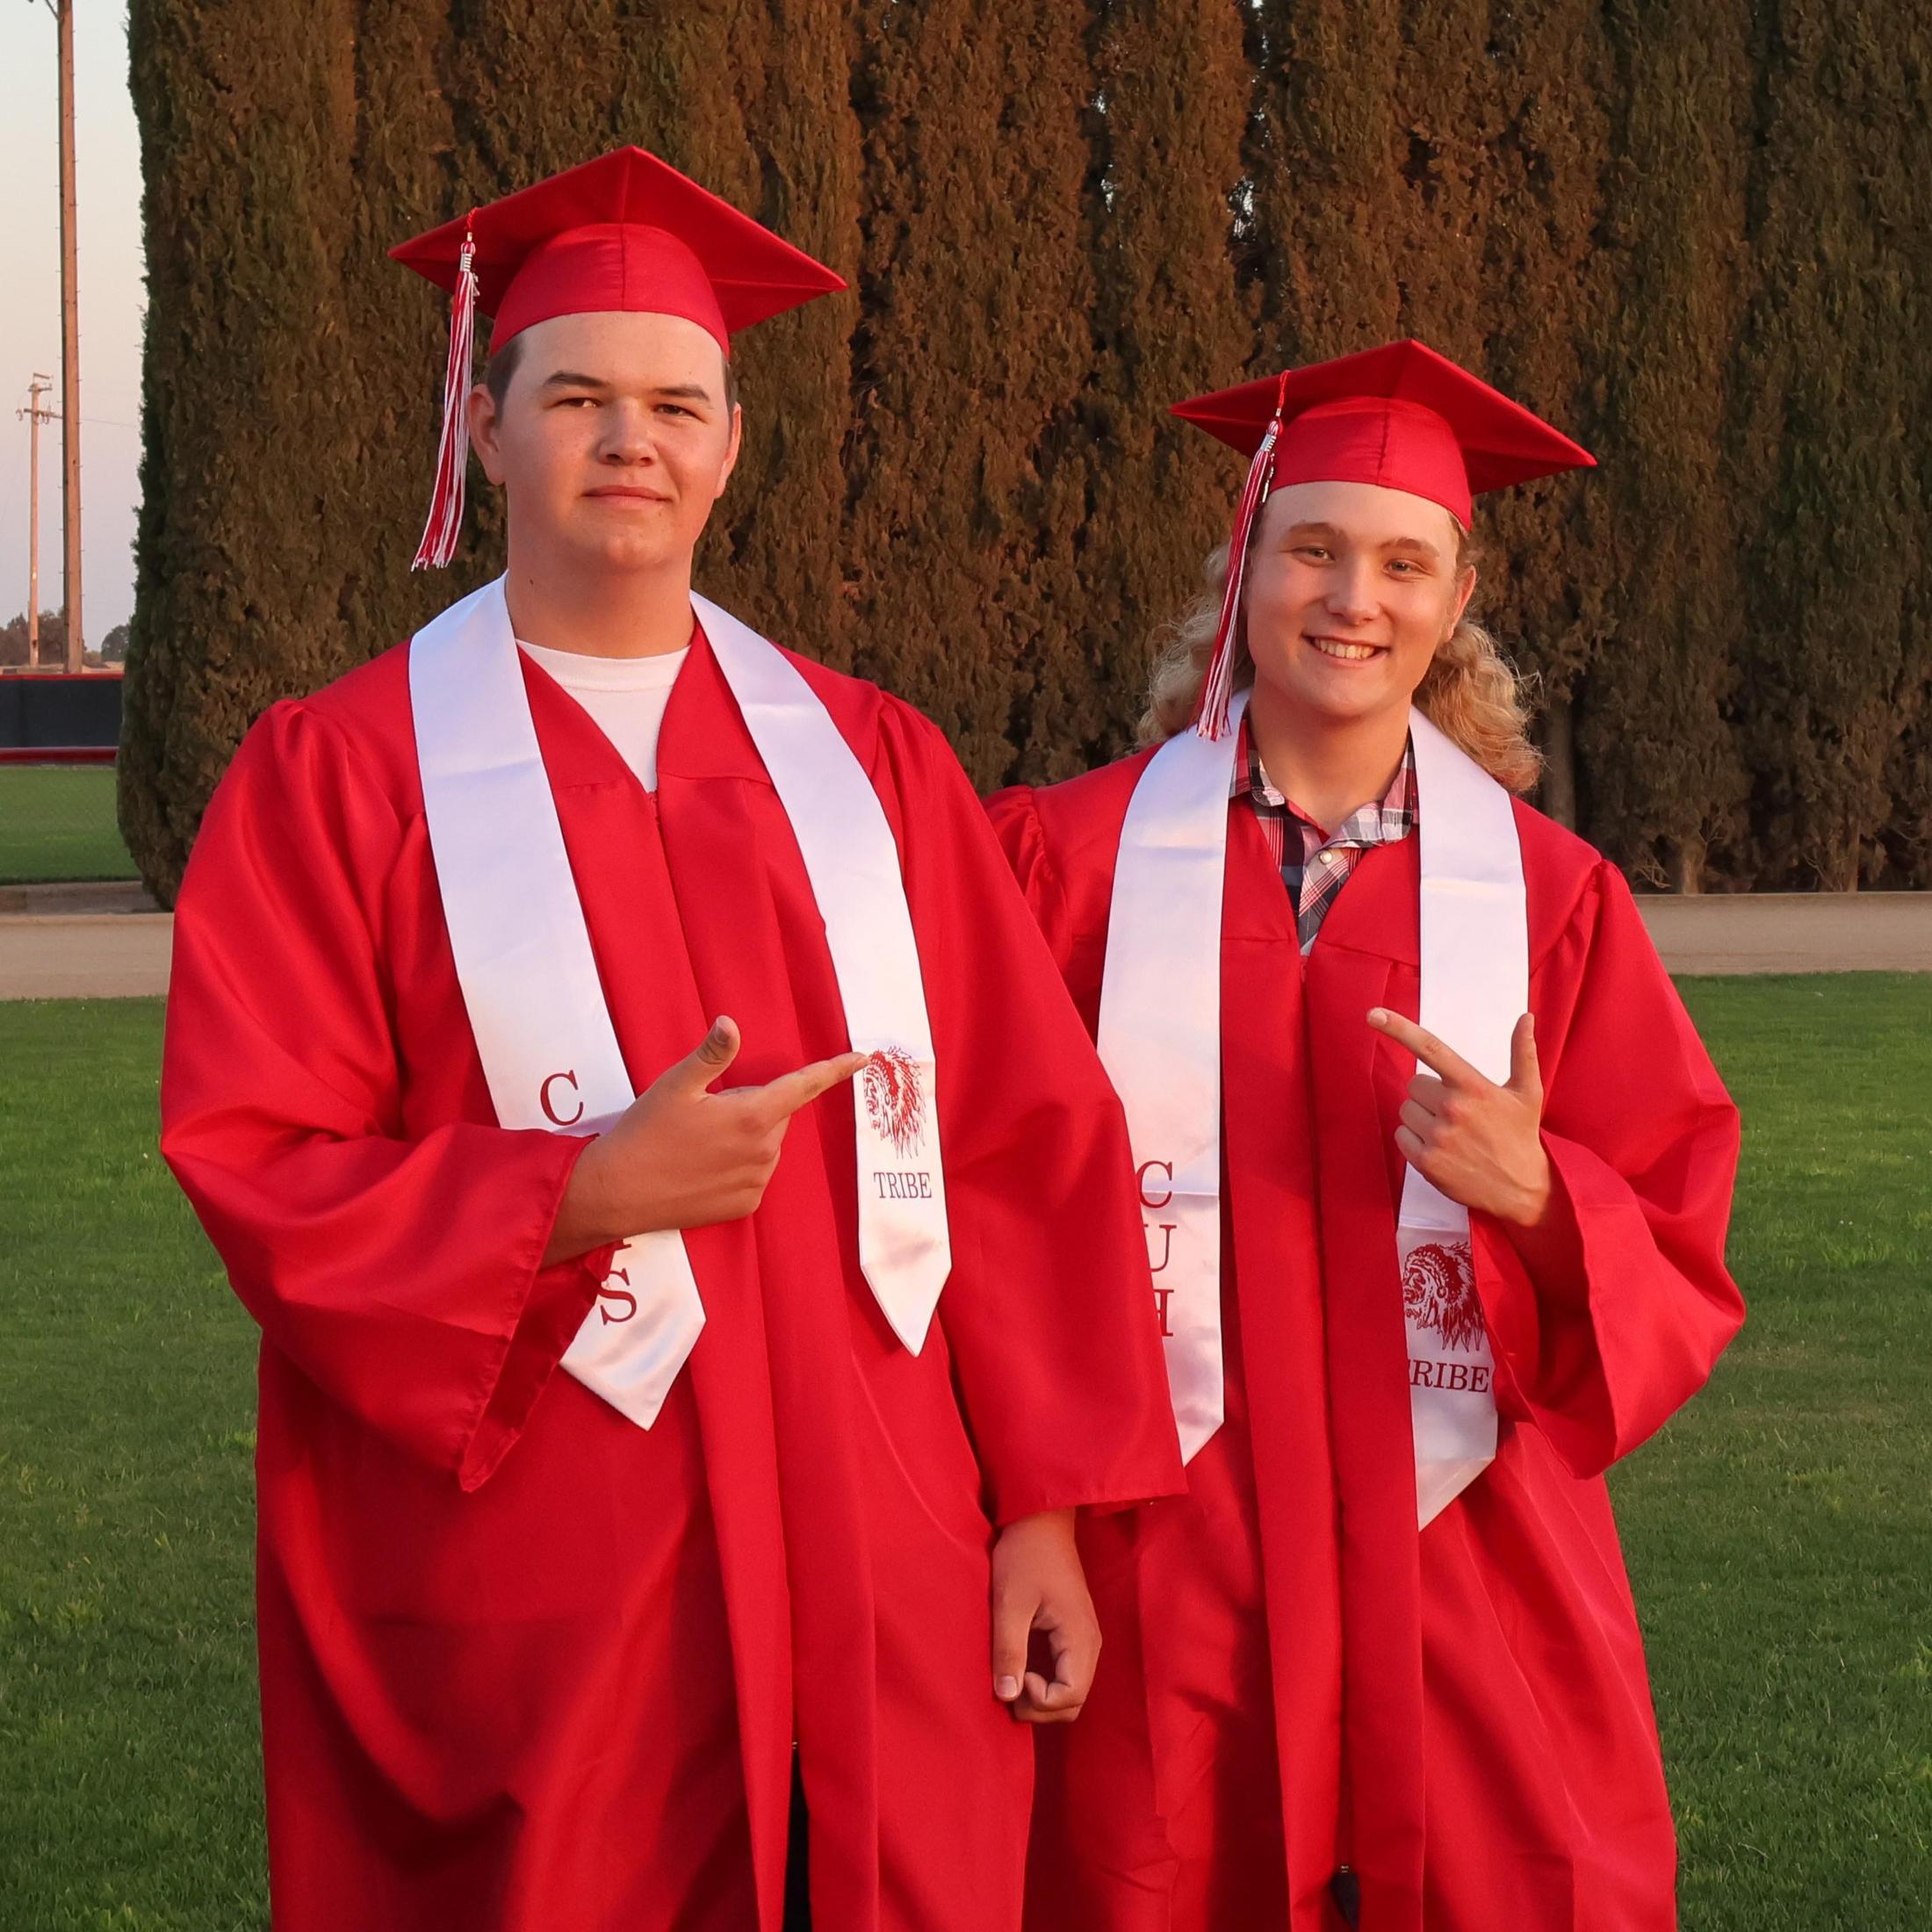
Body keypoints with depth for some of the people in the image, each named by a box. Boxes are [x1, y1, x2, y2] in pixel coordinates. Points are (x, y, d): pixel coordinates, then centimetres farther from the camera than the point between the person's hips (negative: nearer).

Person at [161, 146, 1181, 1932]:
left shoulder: (867, 760, 9)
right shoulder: (343, 772, -1)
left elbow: (1022, 1148, 7)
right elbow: (259, 1171, -7)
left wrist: (1045, 1509, 1)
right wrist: (582, 1197, -18)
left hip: (876, 1591, 3)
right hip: (524, 1618, -3)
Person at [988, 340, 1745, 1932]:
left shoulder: (1548, 892, 3)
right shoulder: (1075, 856, 0)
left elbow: (1676, 1257, 3)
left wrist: (1533, 1195, -17)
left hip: (1467, 1569, 1)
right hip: (1161, 1569, -1)